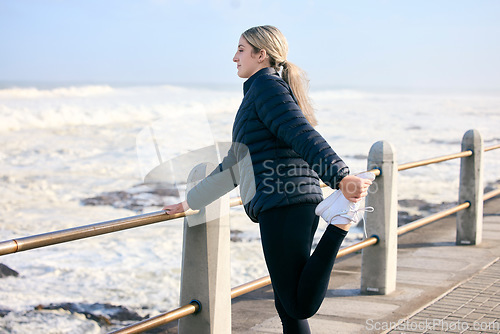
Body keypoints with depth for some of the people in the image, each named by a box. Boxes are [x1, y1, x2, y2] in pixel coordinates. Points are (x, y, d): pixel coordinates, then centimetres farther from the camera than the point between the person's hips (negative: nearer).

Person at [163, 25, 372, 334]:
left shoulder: (267, 84, -2)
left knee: (300, 306, -14)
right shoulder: (259, 91, 28)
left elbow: (304, 136, -20)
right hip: (298, 205, 10)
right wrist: (191, 202, 37)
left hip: (284, 204, -10)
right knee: (287, 305, 12)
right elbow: (236, 165, 34)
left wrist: (341, 176, -33)